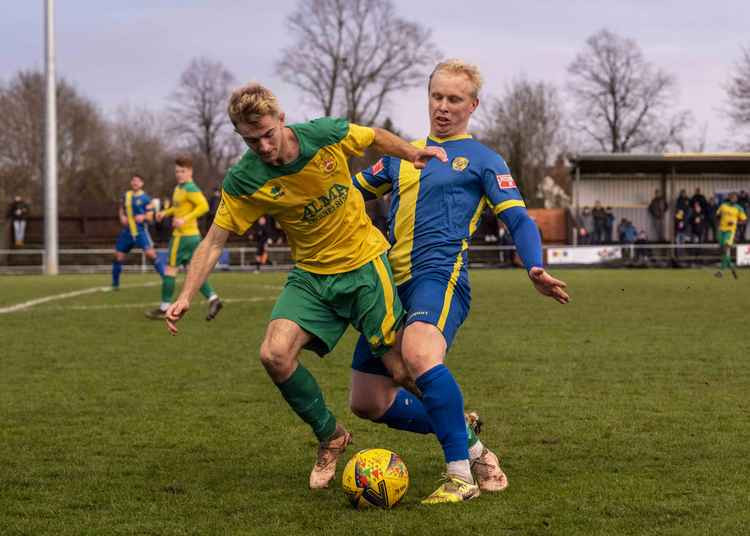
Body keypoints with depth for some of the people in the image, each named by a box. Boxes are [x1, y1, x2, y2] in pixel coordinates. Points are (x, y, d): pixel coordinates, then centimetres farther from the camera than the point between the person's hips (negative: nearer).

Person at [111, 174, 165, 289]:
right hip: (127, 231, 5)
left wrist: (143, 217, -28)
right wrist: (122, 217, 0)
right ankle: (115, 284, 23)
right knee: (118, 257, 6)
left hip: (140, 231, -5)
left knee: (151, 254, -20)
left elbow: (150, 216, -6)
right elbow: (121, 209, 22)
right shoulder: (126, 196, 7)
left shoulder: (145, 198, -6)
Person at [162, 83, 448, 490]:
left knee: (402, 372, -7)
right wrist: (186, 295, -18)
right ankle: (330, 437, 5)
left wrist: (412, 154, -6)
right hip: (310, 275, 2)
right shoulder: (244, 181, -14)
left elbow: (377, 137, 7)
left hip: (364, 262, -2)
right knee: (274, 355, -19)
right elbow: (214, 242, -8)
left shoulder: (328, 135, -15)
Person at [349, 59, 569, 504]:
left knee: (419, 353, -38)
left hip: (440, 274, -7)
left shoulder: (482, 159, 6)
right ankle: (465, 440, 22)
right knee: (368, 401, 4)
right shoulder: (402, 154, 22)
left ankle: (461, 475, -31)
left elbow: (520, 220, -2)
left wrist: (536, 268, -21)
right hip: (391, 281, 7)